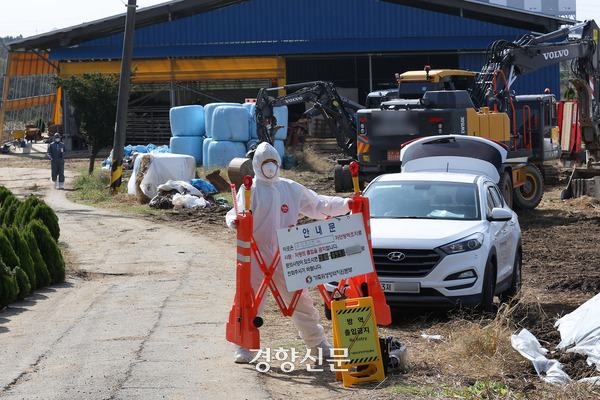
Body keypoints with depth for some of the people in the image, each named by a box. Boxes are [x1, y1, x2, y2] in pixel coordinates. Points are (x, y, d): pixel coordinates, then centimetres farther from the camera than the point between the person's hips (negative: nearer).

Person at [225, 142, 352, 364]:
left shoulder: (292, 188, 14)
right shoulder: (250, 190, 1)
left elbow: (317, 204, 19)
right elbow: (238, 212, -11)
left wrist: (346, 205, 10)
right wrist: (234, 220, -35)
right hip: (258, 253, -3)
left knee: (300, 299, 7)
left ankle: (317, 344, 20)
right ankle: (244, 347, 7)